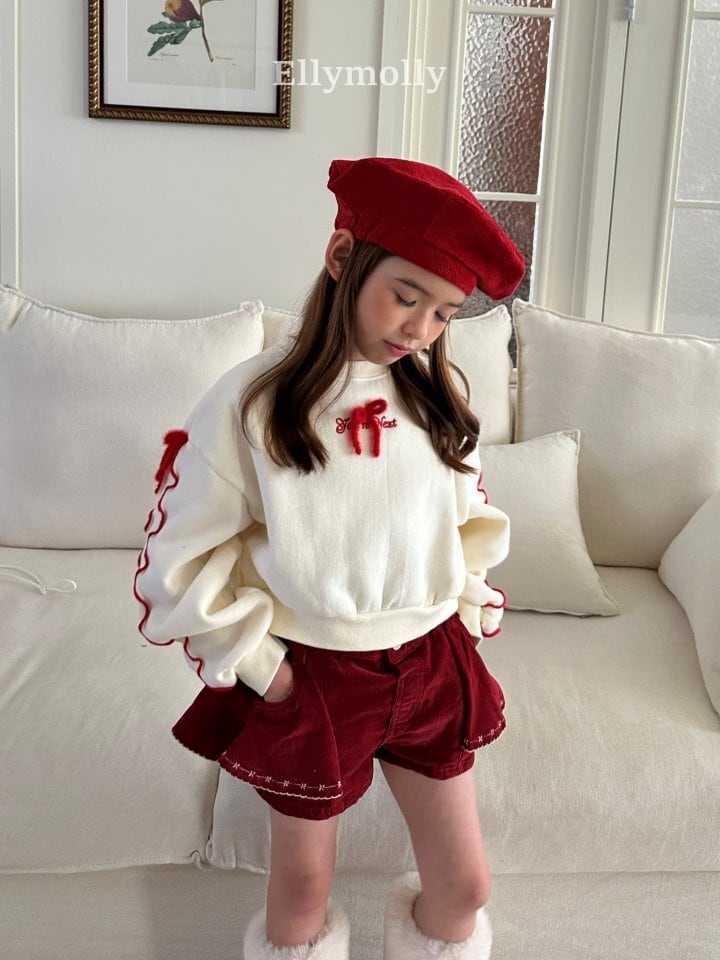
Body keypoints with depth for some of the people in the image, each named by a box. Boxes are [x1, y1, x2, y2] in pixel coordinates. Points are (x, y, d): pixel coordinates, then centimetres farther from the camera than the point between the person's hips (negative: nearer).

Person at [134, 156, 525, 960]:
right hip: (311, 676, -3)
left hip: (432, 662, 4)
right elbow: (180, 559, -11)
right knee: (302, 893, 14)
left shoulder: (433, 391, -2)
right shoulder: (251, 400, -16)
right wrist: (257, 662, -10)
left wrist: (469, 608, 5)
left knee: (464, 886, 13)